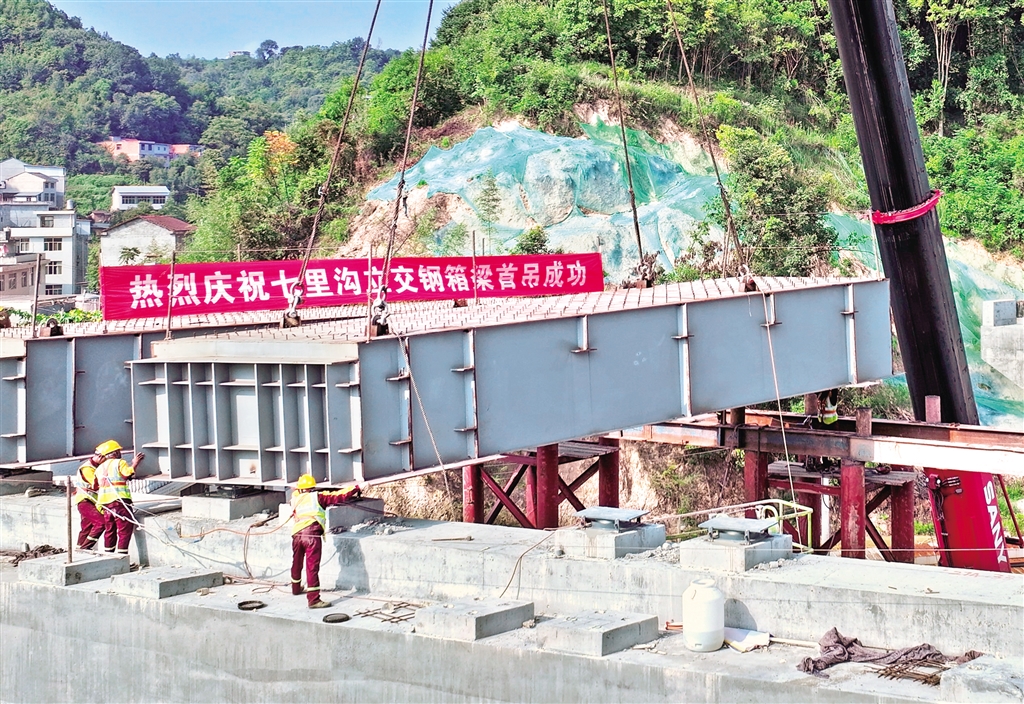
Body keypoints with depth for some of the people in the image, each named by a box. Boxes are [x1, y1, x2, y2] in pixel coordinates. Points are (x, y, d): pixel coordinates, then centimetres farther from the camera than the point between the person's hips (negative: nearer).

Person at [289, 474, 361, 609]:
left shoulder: (295, 498, 22)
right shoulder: (318, 497, 10)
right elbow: (338, 496, 5)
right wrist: (355, 489, 14)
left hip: (296, 535, 5)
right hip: (312, 534, -5)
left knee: (297, 563, 26)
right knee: (312, 567, -9)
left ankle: (296, 588, 48)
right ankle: (313, 599, -14)